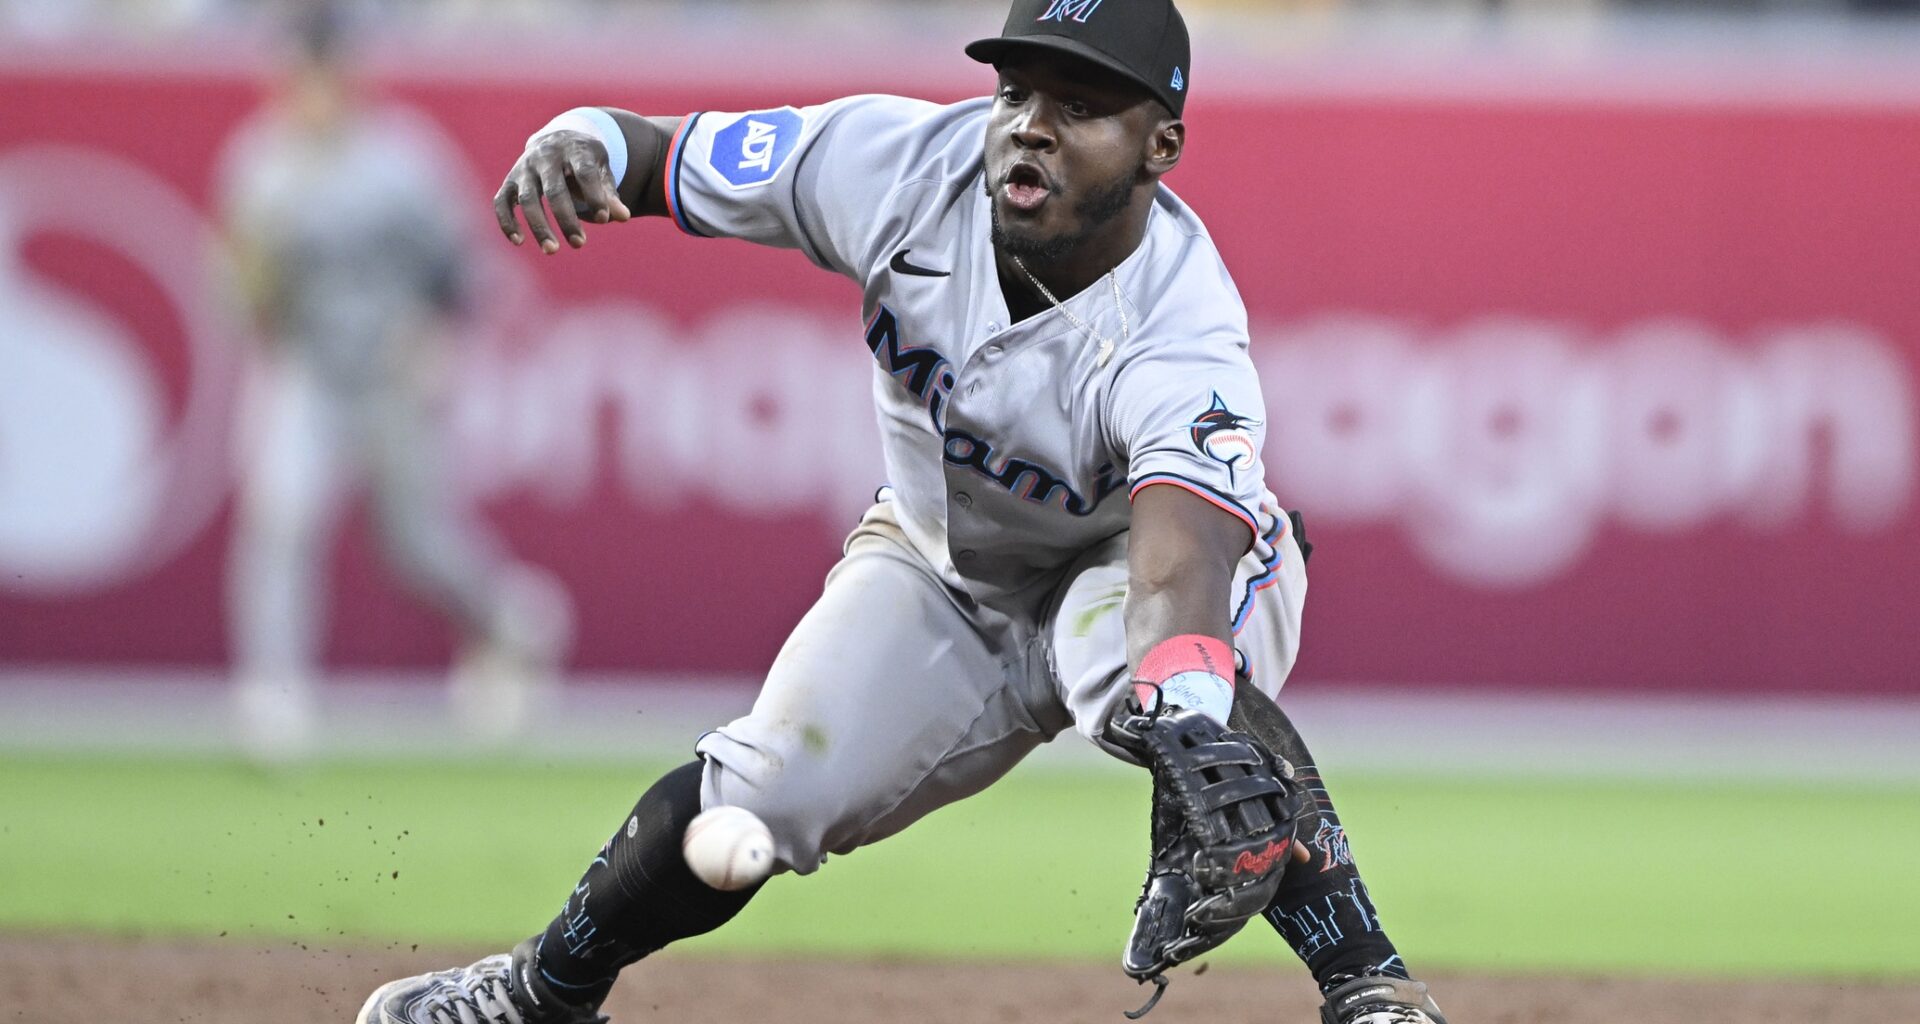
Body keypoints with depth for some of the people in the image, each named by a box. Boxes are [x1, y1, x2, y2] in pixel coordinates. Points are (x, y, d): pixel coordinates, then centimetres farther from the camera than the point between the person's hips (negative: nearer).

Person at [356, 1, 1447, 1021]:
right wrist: (578, 141, -42)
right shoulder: (900, 164, -26)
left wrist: (1188, 720, -77)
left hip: (1116, 567, -4)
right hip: (942, 574, 4)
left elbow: (1181, 548, -56)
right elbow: (661, 157, -17)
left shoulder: (1182, 333, -39)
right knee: (764, 793, -7)